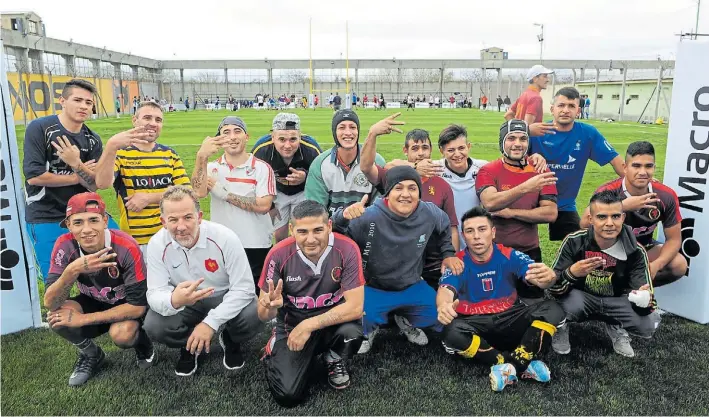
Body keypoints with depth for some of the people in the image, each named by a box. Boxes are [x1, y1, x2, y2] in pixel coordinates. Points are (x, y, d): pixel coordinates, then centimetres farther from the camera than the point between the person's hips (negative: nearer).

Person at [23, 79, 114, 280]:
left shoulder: (92, 140, 2)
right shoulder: (39, 128, -9)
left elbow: (94, 185, -6)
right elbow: (34, 176, -16)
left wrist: (77, 164, -25)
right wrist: (76, 177, -8)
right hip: (46, 217, -4)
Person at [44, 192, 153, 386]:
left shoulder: (126, 247, -31)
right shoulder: (65, 246, -21)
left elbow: (138, 305, -27)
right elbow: (50, 304, -26)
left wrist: (83, 319, -27)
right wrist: (72, 271, -45)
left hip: (127, 306, -4)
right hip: (93, 302, 4)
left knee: (122, 335, -33)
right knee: (57, 317, -24)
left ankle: (142, 344, 5)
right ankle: (91, 355, 6)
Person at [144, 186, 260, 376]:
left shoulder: (225, 237, -27)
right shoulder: (157, 244, -19)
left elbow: (244, 288, -25)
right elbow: (154, 294, -20)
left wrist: (210, 322, -33)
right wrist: (173, 301, -46)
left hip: (225, 298, -2)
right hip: (185, 302, 2)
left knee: (252, 316, -32)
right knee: (153, 326, -25)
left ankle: (230, 341, 6)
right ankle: (189, 345, 10)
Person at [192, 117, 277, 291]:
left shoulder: (262, 168, -4)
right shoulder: (212, 167, 4)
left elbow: (263, 205, -16)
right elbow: (199, 192, -16)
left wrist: (225, 194, -14)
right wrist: (201, 157, -27)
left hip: (256, 246, -2)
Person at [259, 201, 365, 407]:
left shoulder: (347, 249, -22)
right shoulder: (279, 254, -19)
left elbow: (355, 307, -24)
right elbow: (263, 315, -11)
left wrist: (309, 325, -27)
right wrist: (270, 306, -36)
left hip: (334, 321, 0)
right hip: (291, 325, 1)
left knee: (352, 332, -34)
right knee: (287, 395, -16)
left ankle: (335, 361, 4)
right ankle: (274, 358, 19)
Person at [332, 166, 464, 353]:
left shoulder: (430, 214, -13)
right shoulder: (369, 217, -30)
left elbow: (445, 229, 11)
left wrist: (448, 254, 6)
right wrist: (344, 215, -55)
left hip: (412, 286, 5)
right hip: (373, 289, -4)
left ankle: (407, 322, 31)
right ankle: (370, 331, 14)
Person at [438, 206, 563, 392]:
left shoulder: (509, 256, -3)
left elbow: (537, 277, -17)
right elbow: (446, 290, -22)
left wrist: (547, 276, -44)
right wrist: (443, 306, -48)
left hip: (510, 320, 2)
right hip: (475, 325, -1)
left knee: (552, 309, -22)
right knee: (452, 332, -34)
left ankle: (512, 365, -28)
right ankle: (525, 364, -26)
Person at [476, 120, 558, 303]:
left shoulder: (540, 172, 1)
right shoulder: (488, 171, -7)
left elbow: (550, 214, -8)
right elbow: (490, 203, -26)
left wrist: (510, 213, -16)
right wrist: (525, 188, -37)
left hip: (529, 253, 3)